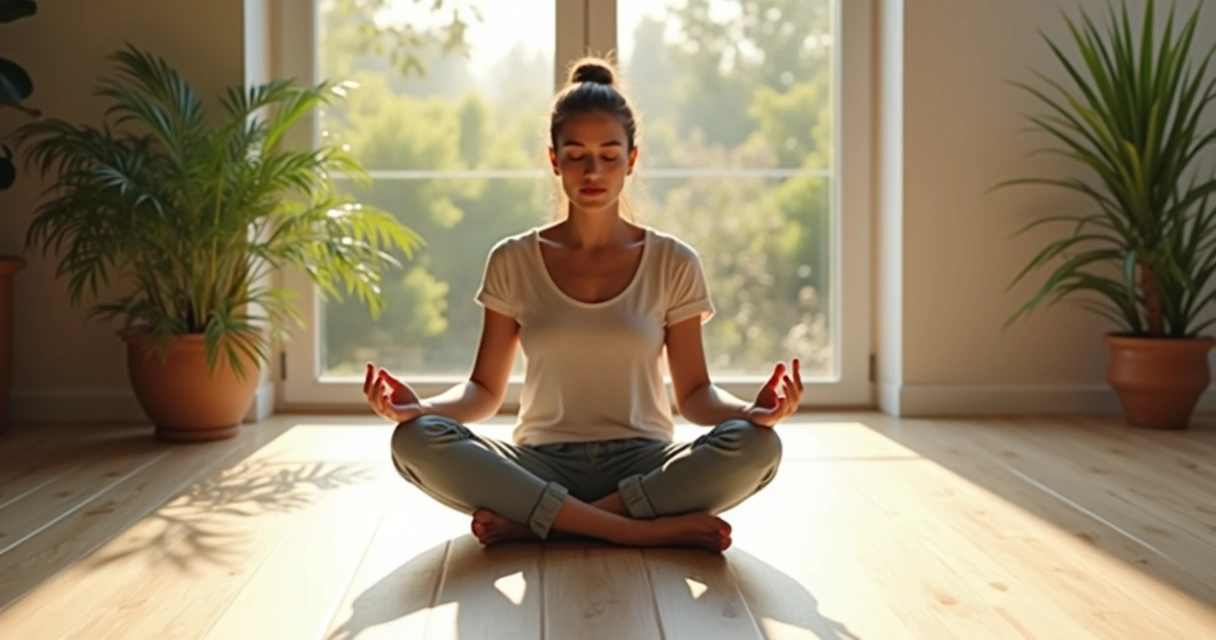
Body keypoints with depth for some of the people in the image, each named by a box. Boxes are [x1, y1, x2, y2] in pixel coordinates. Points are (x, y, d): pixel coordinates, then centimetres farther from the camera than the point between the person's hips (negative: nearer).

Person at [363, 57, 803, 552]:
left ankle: (531, 522, -22)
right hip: (541, 465, 0)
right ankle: (654, 530, -27)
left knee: (755, 445, -30)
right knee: (417, 441, -28)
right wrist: (419, 407, -16)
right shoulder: (513, 262, 4)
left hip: (642, 464, 0)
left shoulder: (673, 263, 3)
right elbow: (484, 391, 5)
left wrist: (750, 410, -19)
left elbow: (693, 393, 3)